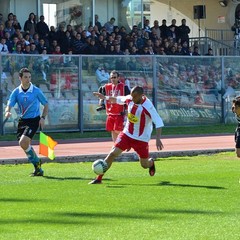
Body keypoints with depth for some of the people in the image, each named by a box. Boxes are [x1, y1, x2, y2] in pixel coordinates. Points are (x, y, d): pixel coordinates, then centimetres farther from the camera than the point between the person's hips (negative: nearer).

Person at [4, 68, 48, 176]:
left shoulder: (36, 91, -5)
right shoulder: (16, 92, 1)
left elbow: (46, 105, 4)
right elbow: (9, 105, -7)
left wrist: (43, 118, -10)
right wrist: (7, 112, -30)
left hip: (34, 120, -5)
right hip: (22, 120, 5)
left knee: (23, 142, -22)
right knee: (26, 145, 6)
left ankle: (36, 162, -2)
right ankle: (38, 169, 20)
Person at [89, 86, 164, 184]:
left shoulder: (148, 107, -26)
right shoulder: (129, 99, -9)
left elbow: (159, 122, -27)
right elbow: (118, 99, 15)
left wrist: (158, 139, -35)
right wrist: (105, 97, 14)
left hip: (141, 139, -4)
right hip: (127, 134, 4)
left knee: (145, 165, 9)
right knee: (113, 153, -12)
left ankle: (151, 162, 49)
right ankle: (99, 178, -7)